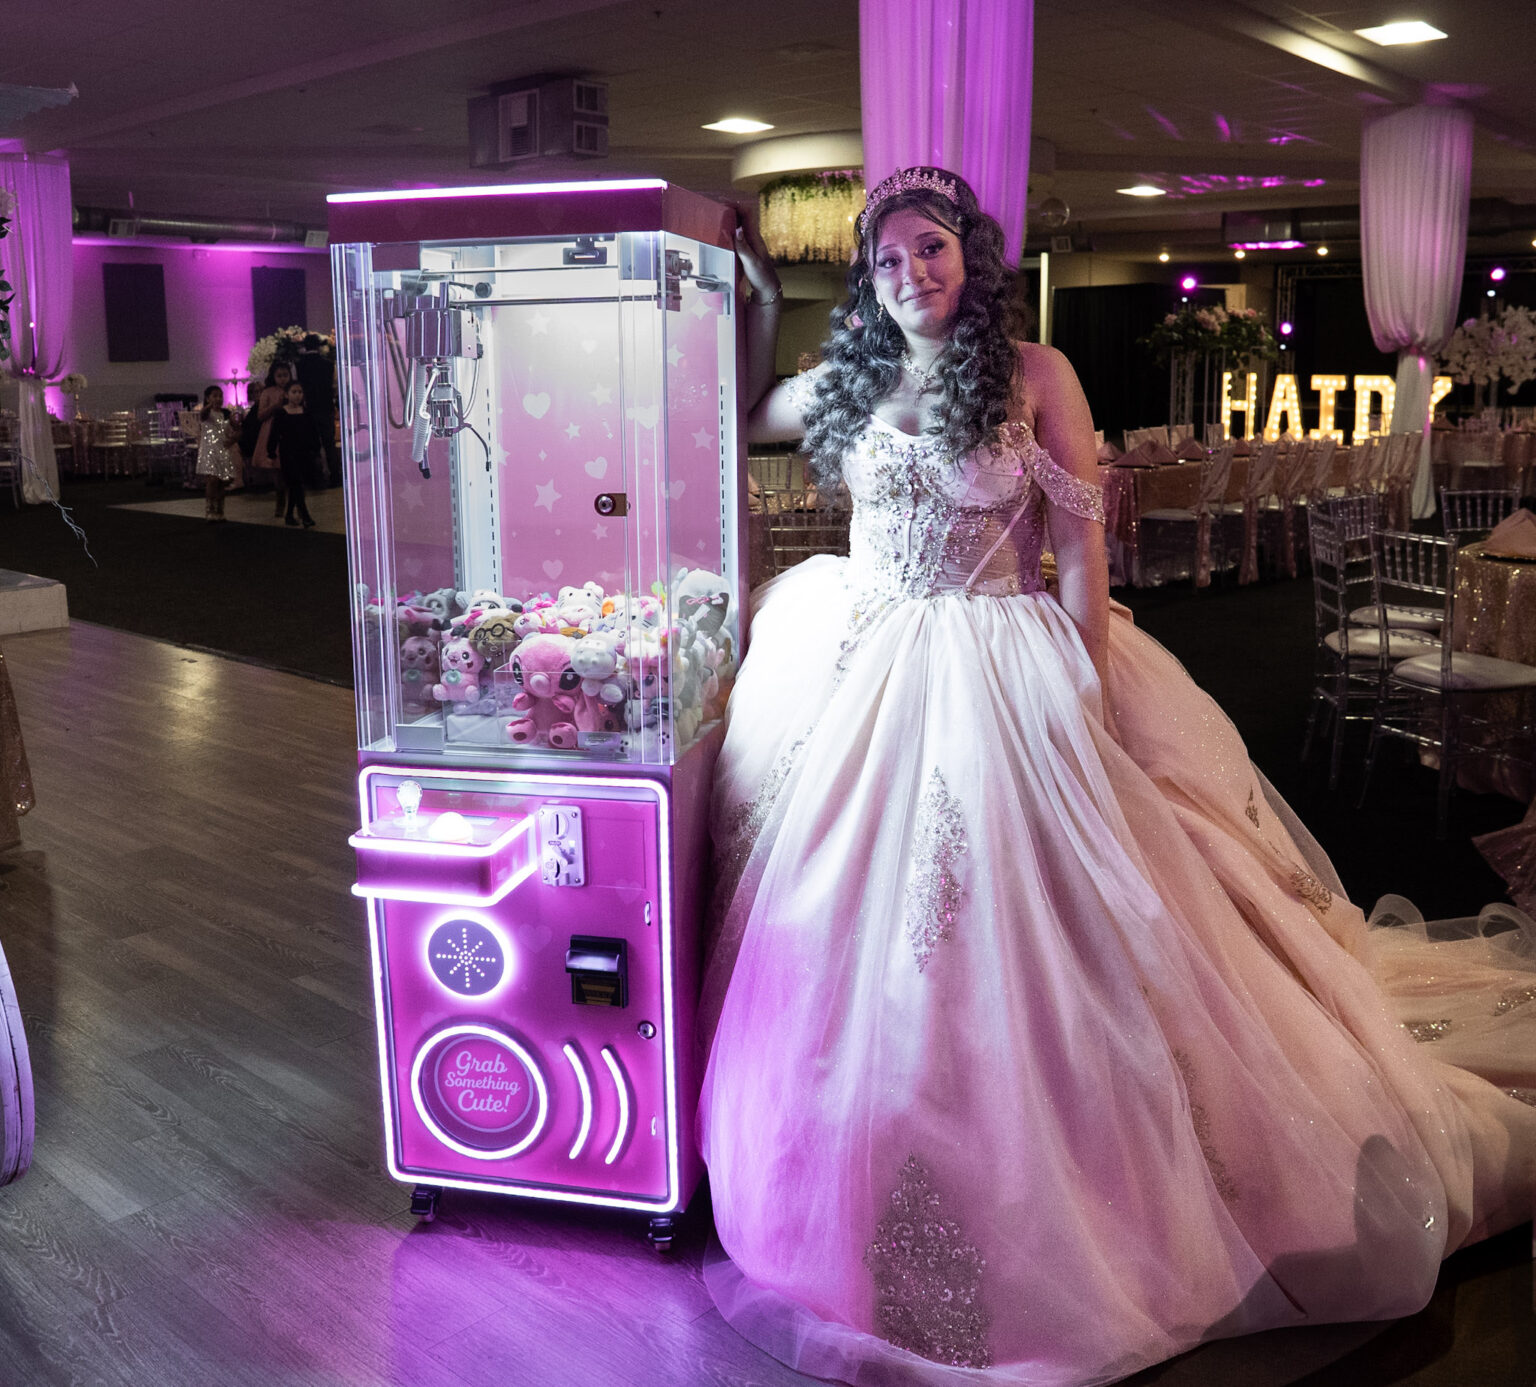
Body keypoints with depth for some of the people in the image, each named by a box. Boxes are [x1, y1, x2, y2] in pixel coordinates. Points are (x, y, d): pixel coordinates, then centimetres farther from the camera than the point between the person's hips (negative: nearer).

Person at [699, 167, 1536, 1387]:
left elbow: (1080, 543, -4)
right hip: (865, 673, 4)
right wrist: (761, 296, 22)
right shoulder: (849, 383, 9)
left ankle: (1026, 1182, 15)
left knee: (1006, 922, -3)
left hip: (1002, 677, -3)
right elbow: (743, 414, 28)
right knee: (857, 929, 5)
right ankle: (840, 1175, 21)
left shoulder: (1034, 374, -2)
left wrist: (1091, 684, -8)